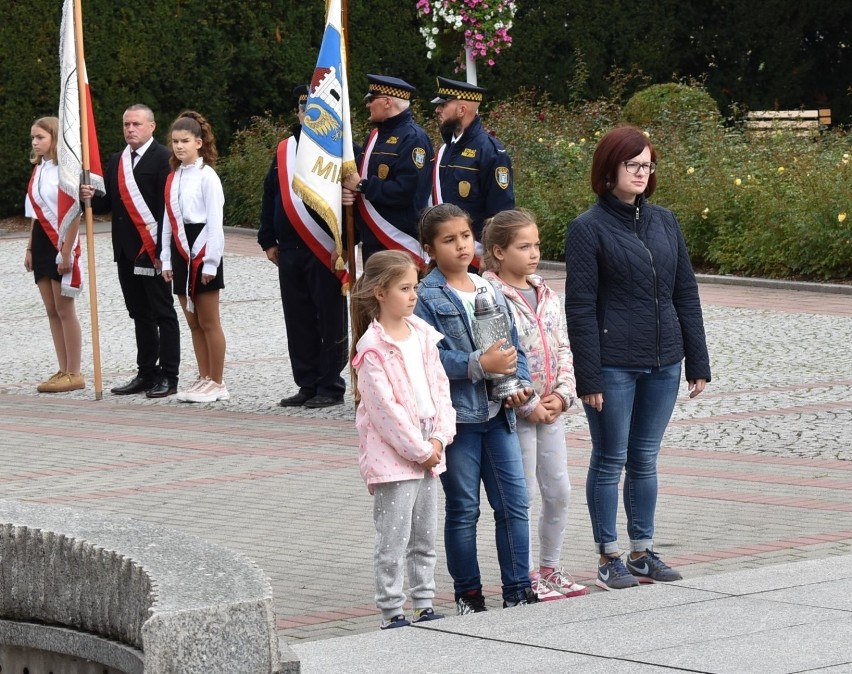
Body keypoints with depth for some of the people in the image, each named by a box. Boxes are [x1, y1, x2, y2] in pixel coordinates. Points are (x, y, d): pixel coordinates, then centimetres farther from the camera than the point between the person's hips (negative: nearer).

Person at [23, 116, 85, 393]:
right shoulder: (38, 170, 12)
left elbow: (74, 214, -15)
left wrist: (66, 252, -18)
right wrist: (30, 248, 12)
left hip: (61, 244, -8)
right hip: (42, 243, 8)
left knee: (64, 309, -4)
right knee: (52, 310, 8)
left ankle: (74, 373, 1)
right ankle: (63, 371, 12)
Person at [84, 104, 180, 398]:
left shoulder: (163, 159, -8)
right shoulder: (116, 161, 15)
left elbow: (168, 206, -14)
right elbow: (108, 204, 16)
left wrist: (162, 250, -18)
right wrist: (91, 197, -7)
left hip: (153, 250, -7)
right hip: (126, 251, 7)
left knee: (163, 314, -1)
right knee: (140, 315, 12)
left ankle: (168, 376, 2)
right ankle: (146, 373, 18)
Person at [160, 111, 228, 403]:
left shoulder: (207, 176, -9)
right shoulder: (173, 178, 13)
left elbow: (214, 222, -11)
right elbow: (168, 221, 15)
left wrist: (210, 263, -14)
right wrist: (166, 259, 10)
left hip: (202, 251, -7)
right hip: (180, 251, 7)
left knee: (209, 323, -2)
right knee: (193, 322, 10)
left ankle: (216, 383, 4)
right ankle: (204, 379, 16)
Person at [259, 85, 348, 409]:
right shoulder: (285, 150, 14)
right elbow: (270, 196, 18)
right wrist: (269, 240, 12)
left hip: (325, 251, -6)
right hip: (289, 250, 6)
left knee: (330, 321, 1)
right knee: (298, 321, 9)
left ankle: (330, 387, 6)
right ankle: (307, 385, 17)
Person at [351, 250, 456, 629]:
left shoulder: (423, 334, 8)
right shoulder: (372, 348, -14)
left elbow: (440, 387, 9)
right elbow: (385, 408, -17)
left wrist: (439, 438, -4)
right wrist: (419, 450, -14)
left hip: (428, 452, 7)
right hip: (392, 456, -7)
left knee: (424, 539, 14)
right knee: (392, 542, -2)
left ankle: (424, 607, 22)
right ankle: (391, 615, 4)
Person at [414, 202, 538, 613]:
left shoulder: (490, 291, 11)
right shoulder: (426, 298, -8)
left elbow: (513, 345, 14)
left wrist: (520, 385, -3)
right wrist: (481, 365, -21)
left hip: (498, 413, 5)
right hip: (456, 415, -5)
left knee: (514, 503, 3)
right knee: (463, 509, 5)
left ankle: (518, 591, 11)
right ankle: (468, 595, 15)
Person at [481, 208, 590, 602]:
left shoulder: (546, 296, 10)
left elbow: (563, 348, 12)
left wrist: (562, 394, -3)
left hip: (550, 410, 7)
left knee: (559, 492, 11)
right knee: (523, 495, -1)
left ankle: (551, 568, 23)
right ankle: (527, 575, 8)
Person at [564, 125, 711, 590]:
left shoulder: (664, 221, 9)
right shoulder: (588, 229, -7)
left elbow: (685, 294, 12)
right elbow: (580, 307, -9)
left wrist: (697, 362, 9)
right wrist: (588, 378, -13)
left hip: (663, 364, 5)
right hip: (613, 366, -5)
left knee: (645, 460, 12)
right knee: (610, 461, 3)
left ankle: (643, 552, 20)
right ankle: (609, 558, 10)